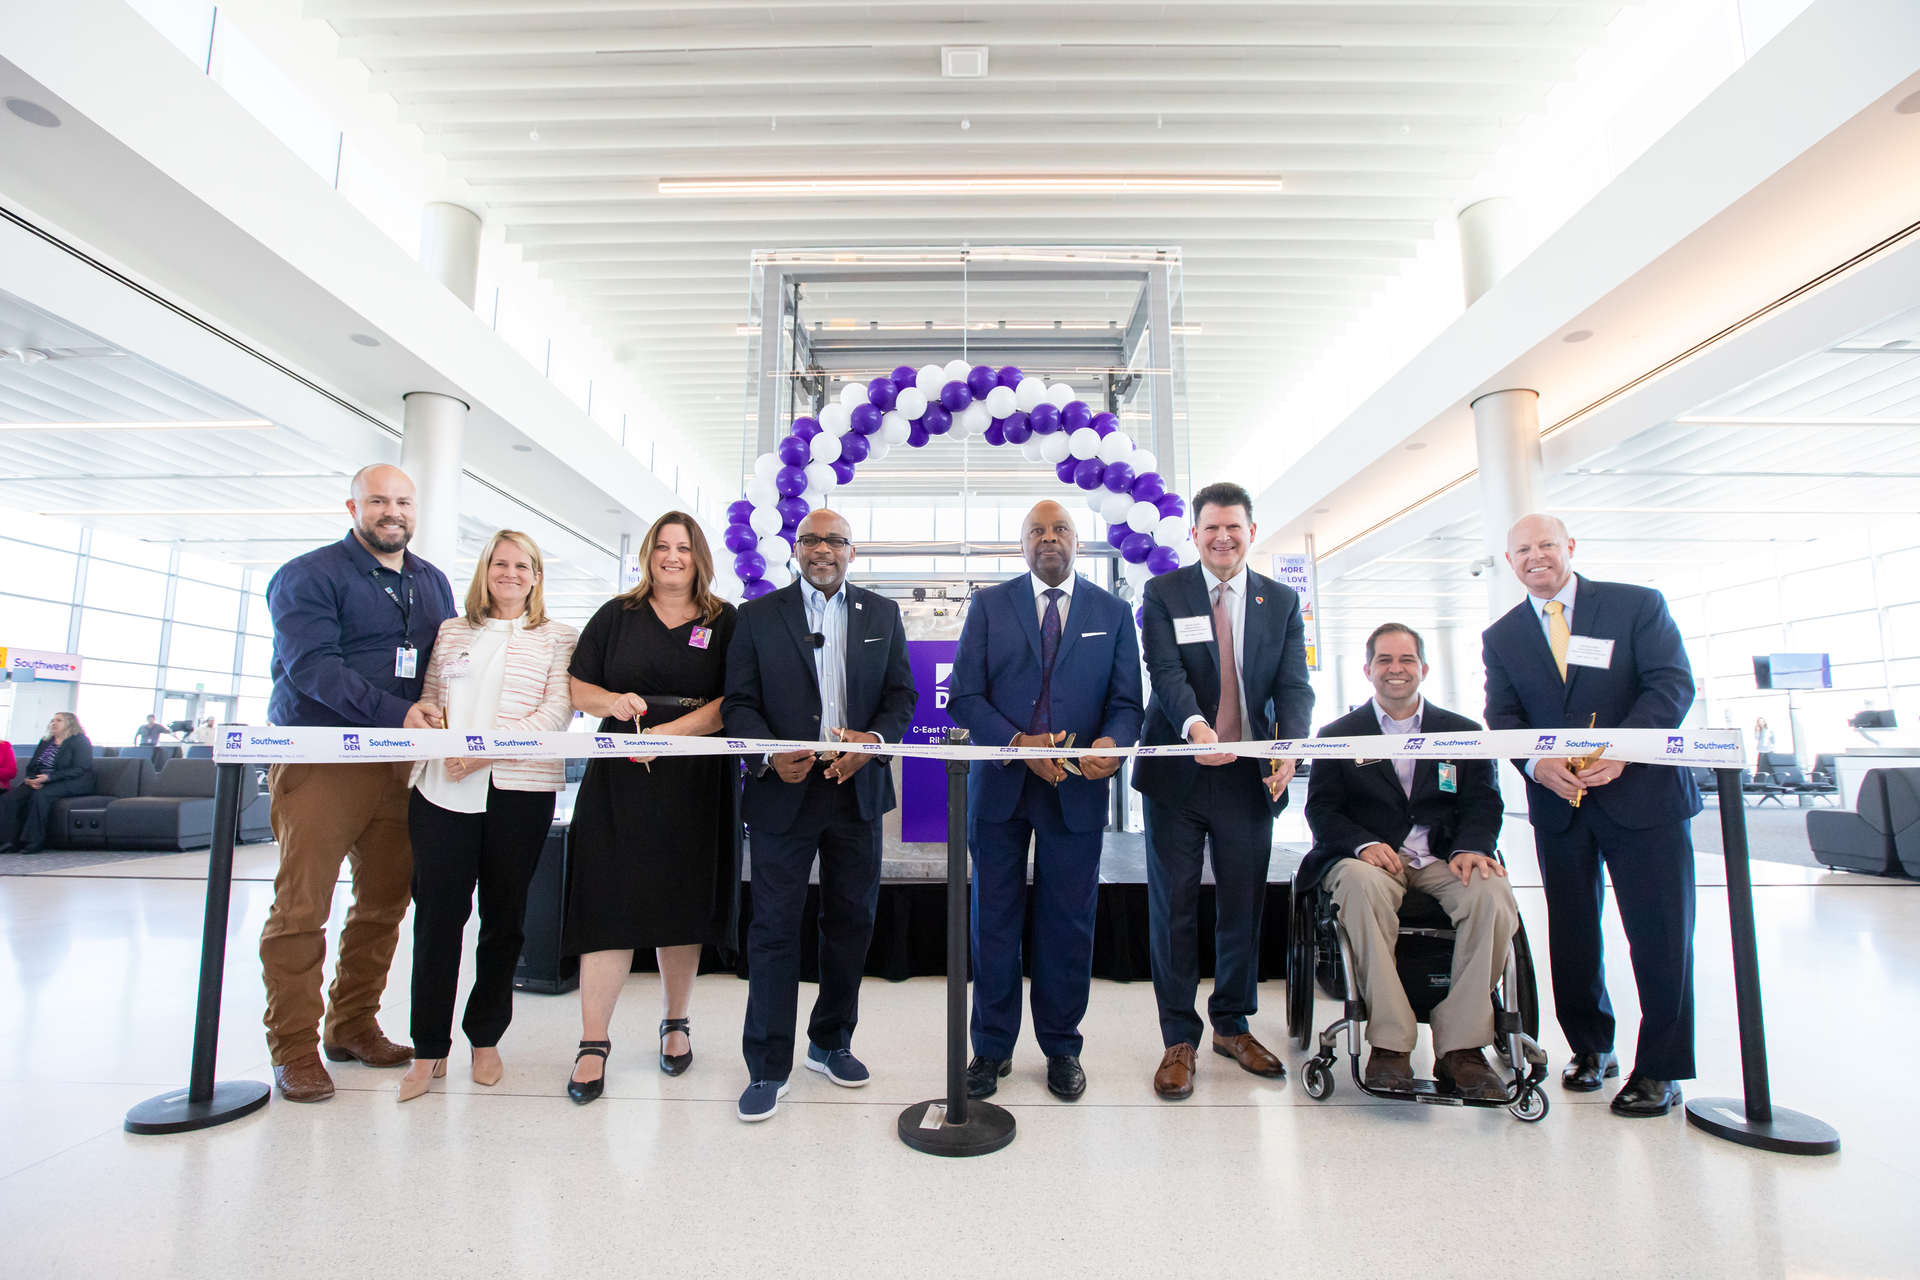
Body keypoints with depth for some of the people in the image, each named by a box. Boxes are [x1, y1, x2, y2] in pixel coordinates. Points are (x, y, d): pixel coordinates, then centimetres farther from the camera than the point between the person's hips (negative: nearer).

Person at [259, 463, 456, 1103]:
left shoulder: (432, 583, 16)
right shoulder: (309, 575, -2)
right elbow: (312, 666, -16)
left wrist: (444, 718, -1)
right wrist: (396, 713, -24)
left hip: (401, 763, 6)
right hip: (320, 759, -5)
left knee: (386, 901, 9)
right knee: (302, 905, -4)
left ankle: (354, 1025, 24)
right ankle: (294, 1047, 8)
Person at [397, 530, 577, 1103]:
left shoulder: (558, 638, 9)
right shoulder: (451, 631, 19)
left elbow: (558, 710, -3)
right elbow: (428, 695, 20)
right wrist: (426, 718, -4)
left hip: (520, 788, -2)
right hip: (443, 786, 2)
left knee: (503, 915, 6)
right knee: (436, 911, 0)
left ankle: (486, 1037, 21)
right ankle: (429, 1048, 12)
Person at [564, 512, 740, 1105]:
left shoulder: (726, 623, 6)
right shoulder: (616, 616, 11)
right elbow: (576, 687, 9)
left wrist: (670, 731, -16)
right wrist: (611, 702, -12)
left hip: (696, 783, 0)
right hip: (620, 779, 1)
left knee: (682, 901, 8)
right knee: (610, 902, -2)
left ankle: (676, 1024, 26)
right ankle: (593, 1043, 8)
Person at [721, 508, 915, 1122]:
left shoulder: (882, 614, 9)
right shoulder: (758, 615, 4)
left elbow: (901, 695, 7)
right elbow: (739, 702, -1)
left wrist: (873, 740, -13)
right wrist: (769, 754, -18)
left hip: (857, 786, 3)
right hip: (783, 789, -2)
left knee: (851, 921, 12)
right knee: (774, 927, 1)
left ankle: (831, 1043, 32)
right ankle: (768, 1068, 15)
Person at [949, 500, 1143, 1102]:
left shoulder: (1113, 612, 7)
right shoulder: (989, 605, 4)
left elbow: (1126, 702, 2)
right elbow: (964, 696, -3)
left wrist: (1113, 743, -20)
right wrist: (1019, 744, -18)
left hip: (1077, 787, 0)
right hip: (1000, 782, 0)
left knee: (1068, 923, 9)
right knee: (994, 919, 10)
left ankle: (1061, 1048, 29)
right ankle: (992, 1048, 27)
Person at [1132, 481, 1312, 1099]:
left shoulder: (1282, 601, 9)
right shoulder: (1163, 593, 0)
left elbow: (1294, 684, 0)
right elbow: (1165, 671, -13)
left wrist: (1289, 745, -20)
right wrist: (1194, 725, -33)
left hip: (1250, 774, 3)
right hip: (1178, 770, -2)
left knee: (1244, 904, 12)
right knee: (1174, 906, 5)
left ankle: (1233, 1026, 32)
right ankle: (1179, 1039, 19)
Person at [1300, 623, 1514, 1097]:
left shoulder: (1463, 732, 17)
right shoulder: (1338, 735, 12)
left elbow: (1483, 803, 6)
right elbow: (1321, 809, 2)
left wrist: (1471, 848, -16)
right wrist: (1363, 844, -19)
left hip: (1441, 859, 2)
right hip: (1369, 859, -1)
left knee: (1493, 892, -31)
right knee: (1363, 884, -37)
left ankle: (1459, 1046, -21)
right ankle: (1389, 1044, -29)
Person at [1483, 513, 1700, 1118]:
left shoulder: (1638, 605, 1)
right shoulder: (1501, 637, 8)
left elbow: (1672, 683, -8)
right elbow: (1502, 717, 1)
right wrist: (1538, 764, -19)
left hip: (1642, 791, -2)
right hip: (1557, 802, 3)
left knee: (1660, 934, 2)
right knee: (1572, 933, 10)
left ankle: (1659, 1069, 16)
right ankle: (1591, 1048, 28)